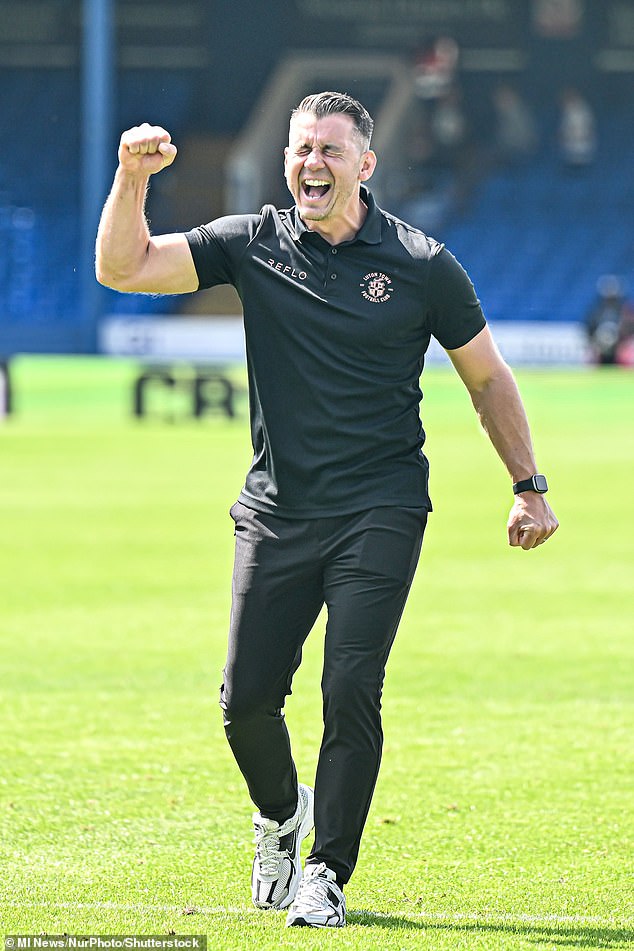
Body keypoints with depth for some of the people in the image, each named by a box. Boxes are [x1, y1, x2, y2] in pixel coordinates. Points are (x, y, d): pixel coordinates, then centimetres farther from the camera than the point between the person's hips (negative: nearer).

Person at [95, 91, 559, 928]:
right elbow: (123, 268, -3)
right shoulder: (254, 244, 3)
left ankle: (328, 872, 1)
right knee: (246, 697, -1)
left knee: (351, 693, -13)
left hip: (380, 512, -2)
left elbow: (487, 378, 9)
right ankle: (280, 814, 30)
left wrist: (529, 487, 7)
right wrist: (132, 179, -18)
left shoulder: (421, 264, -1)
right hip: (277, 511, 2)